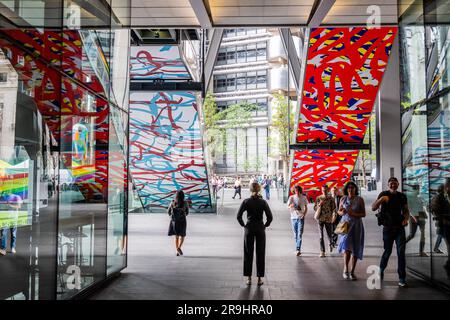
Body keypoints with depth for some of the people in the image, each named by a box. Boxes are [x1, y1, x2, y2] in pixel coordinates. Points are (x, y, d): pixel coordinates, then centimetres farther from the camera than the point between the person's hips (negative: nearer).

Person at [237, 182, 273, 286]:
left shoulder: (246, 202, -6)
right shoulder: (263, 202, -6)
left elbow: (239, 216, -10)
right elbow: (270, 217, -9)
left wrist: (244, 225, 2)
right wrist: (265, 225, 4)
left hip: (249, 229, 0)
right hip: (260, 229, 0)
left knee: (248, 253, 10)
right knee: (260, 254, 9)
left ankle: (249, 277, 13)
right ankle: (260, 278, 13)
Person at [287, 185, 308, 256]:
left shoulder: (304, 198, 2)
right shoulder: (291, 197, 2)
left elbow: (306, 207, 12)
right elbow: (288, 207, -4)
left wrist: (304, 214, -5)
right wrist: (291, 206, -29)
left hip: (301, 218, -2)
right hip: (293, 218, 2)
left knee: (299, 234, -11)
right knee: (295, 235, 10)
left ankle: (298, 250, -16)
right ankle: (298, 250, 22)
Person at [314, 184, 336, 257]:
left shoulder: (331, 198, 2)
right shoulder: (318, 198, 4)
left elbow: (334, 208, 3)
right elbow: (315, 208, 5)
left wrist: (334, 216, -11)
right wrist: (319, 204, -13)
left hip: (328, 219, 0)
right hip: (320, 219, 0)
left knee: (329, 234, 8)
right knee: (321, 236, -3)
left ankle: (331, 244, 41)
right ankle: (322, 252, 1)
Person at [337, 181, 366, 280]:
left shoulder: (360, 199, 0)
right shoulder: (343, 199, 5)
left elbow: (364, 214, 0)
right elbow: (339, 212, 15)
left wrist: (354, 214, -17)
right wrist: (341, 212, -9)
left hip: (356, 225, 0)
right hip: (345, 224, 0)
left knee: (355, 249, 2)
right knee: (347, 247, -16)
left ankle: (352, 272, 13)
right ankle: (345, 270, -8)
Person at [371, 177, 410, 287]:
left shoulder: (402, 196, 6)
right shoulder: (384, 194, -3)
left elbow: (406, 210, 13)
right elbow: (373, 208, -11)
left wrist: (406, 219, -8)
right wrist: (380, 199, -28)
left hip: (400, 228, 2)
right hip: (388, 228, -2)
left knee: (401, 252, -4)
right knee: (387, 251, 5)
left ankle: (402, 279, 0)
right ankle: (381, 270, 30)